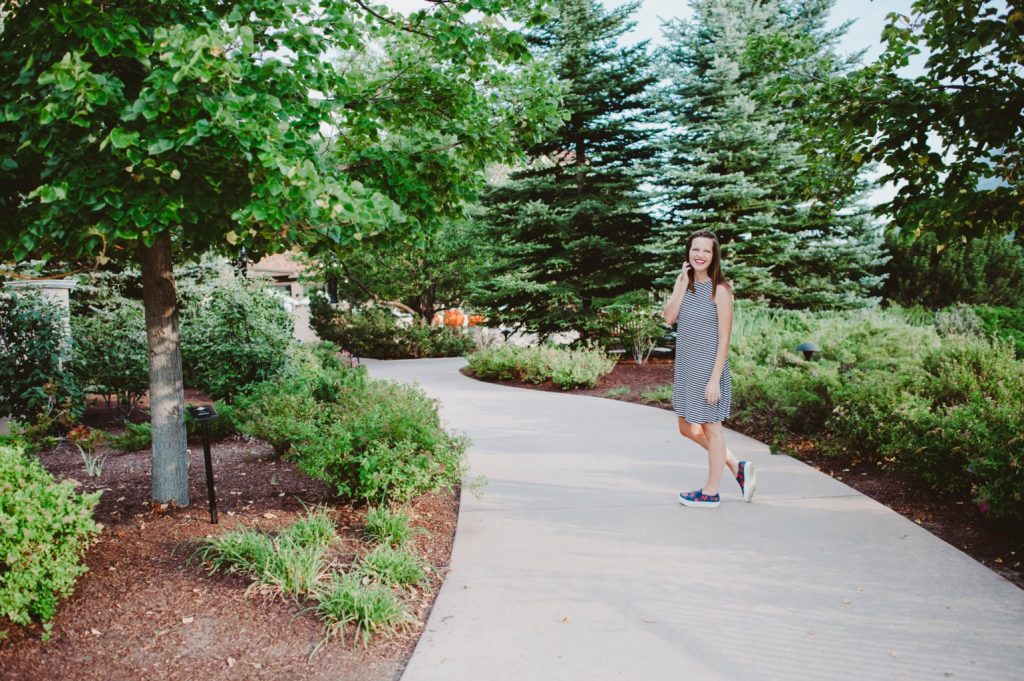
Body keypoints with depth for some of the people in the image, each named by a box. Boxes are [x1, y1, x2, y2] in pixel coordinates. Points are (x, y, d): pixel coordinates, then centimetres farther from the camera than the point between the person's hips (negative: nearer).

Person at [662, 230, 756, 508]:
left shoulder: (719, 289, -12)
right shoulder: (686, 284, 6)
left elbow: (724, 338, -14)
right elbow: (669, 317, -8)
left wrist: (715, 379, -18)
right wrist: (682, 284, -14)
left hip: (708, 367, -7)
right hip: (685, 366, 8)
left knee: (711, 428, 7)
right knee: (687, 429, 15)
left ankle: (711, 493, 21)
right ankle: (738, 467, 29)